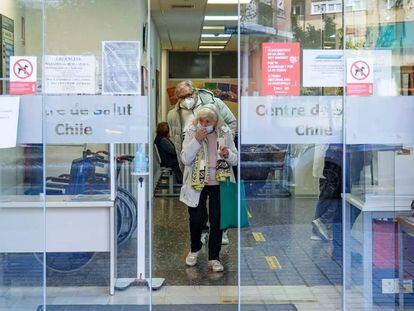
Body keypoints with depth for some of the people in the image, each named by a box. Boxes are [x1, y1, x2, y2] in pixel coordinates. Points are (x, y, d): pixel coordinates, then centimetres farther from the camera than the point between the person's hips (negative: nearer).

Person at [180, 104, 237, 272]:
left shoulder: (225, 132, -4)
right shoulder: (191, 132, -7)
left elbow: (235, 159, 3)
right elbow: (185, 159, -13)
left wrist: (227, 154, -20)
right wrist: (196, 140, -23)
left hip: (219, 183, 0)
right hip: (197, 183, 0)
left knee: (217, 220, 3)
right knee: (196, 219, 8)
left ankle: (214, 258, 16)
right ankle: (195, 249, 35)